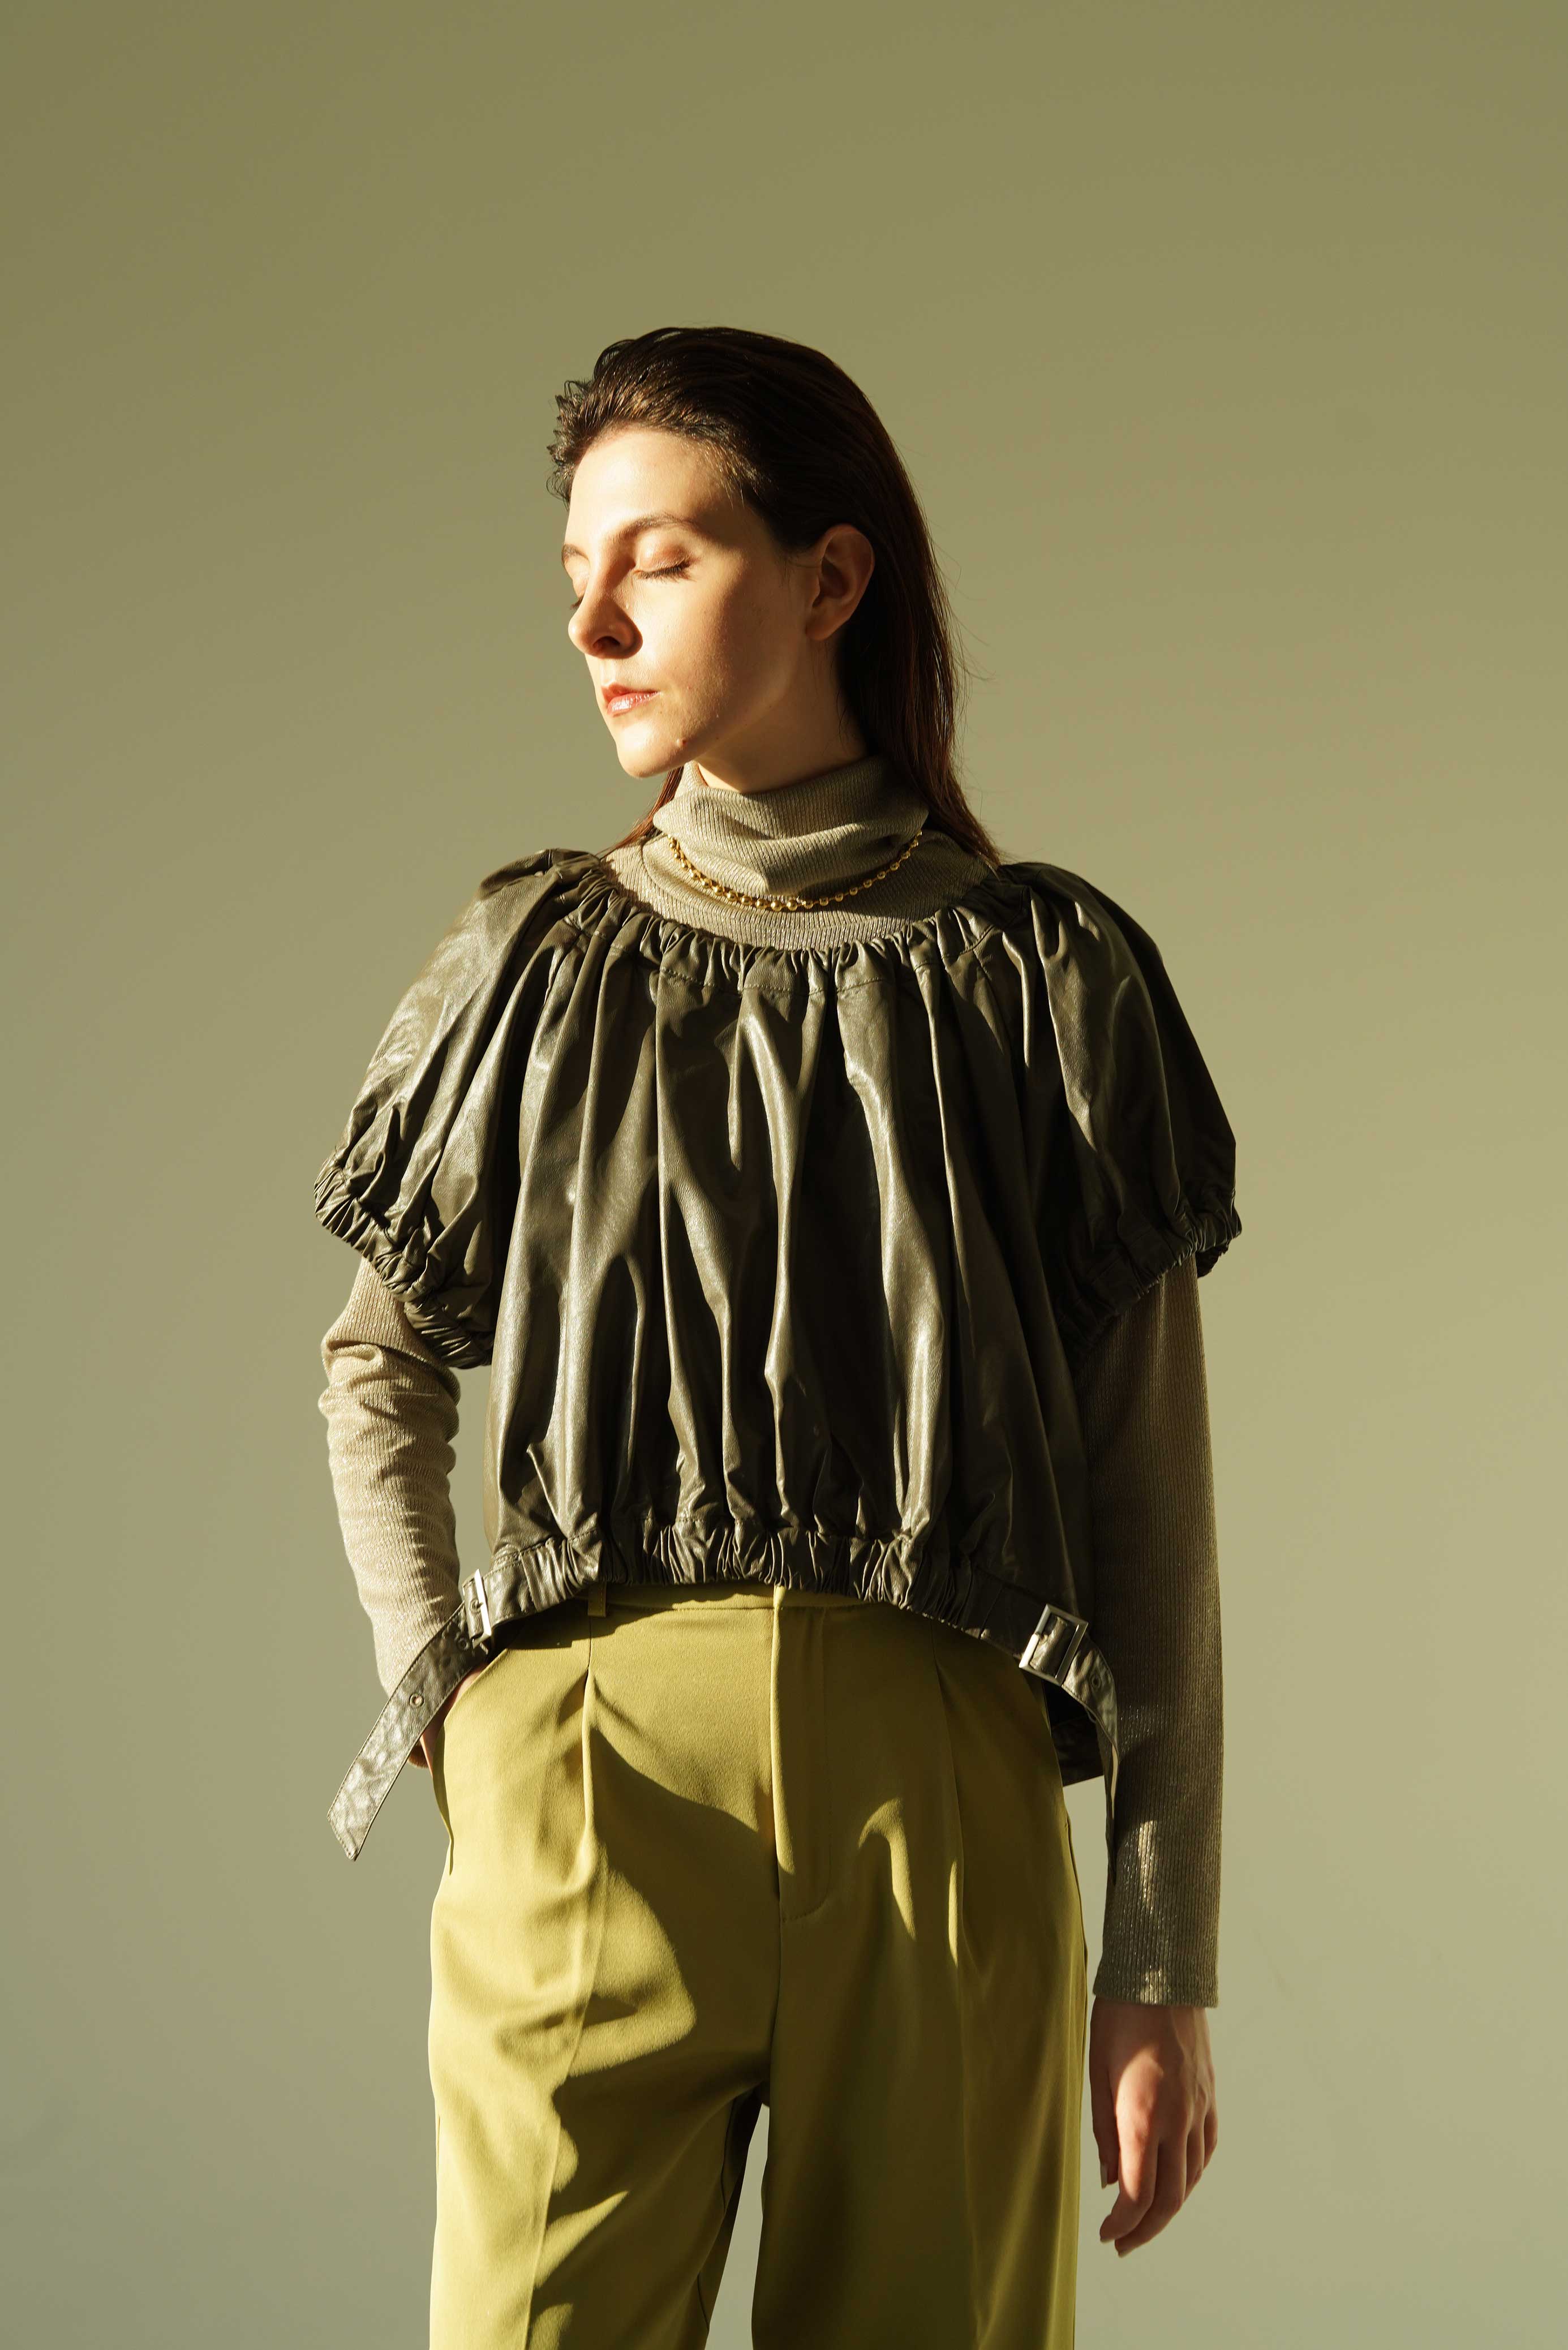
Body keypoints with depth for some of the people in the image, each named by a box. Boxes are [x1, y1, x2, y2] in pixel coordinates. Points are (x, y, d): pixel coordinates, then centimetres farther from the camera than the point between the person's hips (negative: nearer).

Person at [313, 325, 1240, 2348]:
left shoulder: (1042, 974, 6)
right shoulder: (539, 960, 10)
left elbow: (1149, 1494, 5)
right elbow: (375, 1371, 21)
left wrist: (1166, 1960, 2)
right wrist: (445, 1702, 4)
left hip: (940, 1785, 0)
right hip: (587, 1781, 1)